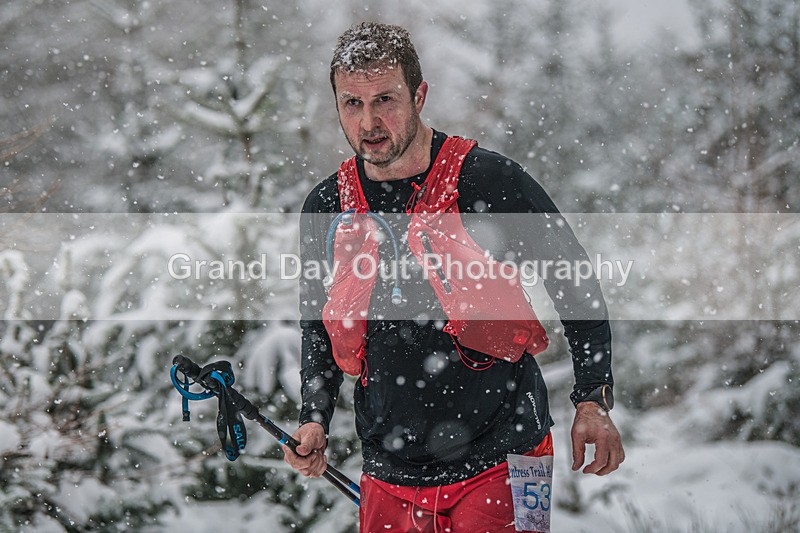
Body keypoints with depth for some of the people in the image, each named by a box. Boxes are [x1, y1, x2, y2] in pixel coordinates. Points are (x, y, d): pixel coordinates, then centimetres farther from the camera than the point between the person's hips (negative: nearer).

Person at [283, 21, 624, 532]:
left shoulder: (489, 179, -10)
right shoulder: (326, 209, 3)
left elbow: (575, 283, -1)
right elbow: (320, 324, 18)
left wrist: (594, 401, -7)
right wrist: (315, 419, 5)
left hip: (498, 464, -4)